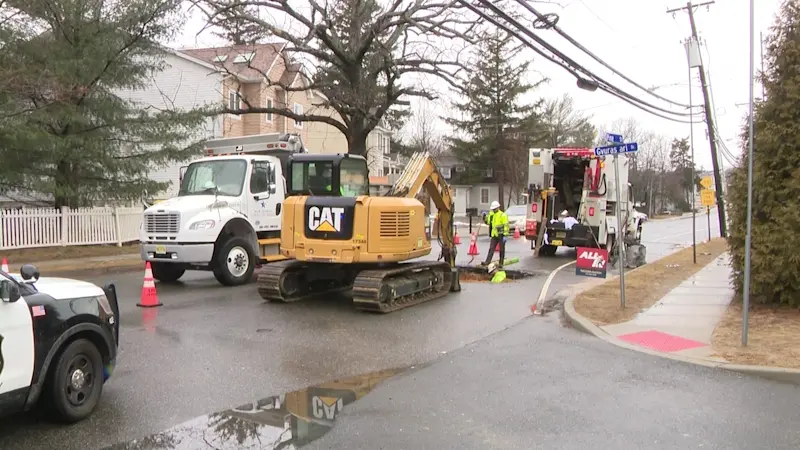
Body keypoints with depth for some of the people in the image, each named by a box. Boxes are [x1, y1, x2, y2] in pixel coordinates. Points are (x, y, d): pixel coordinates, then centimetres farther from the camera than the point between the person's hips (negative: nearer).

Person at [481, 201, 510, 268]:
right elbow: (488, 222, 20)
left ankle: (501, 263, 9)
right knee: (491, 248, 1)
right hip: (494, 235, 6)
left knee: (502, 249, 3)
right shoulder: (492, 214, 12)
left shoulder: (503, 215, -11)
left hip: (501, 235, -6)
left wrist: (505, 235, -20)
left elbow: (506, 225, -15)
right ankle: (487, 261, -1)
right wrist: (485, 216, 2)